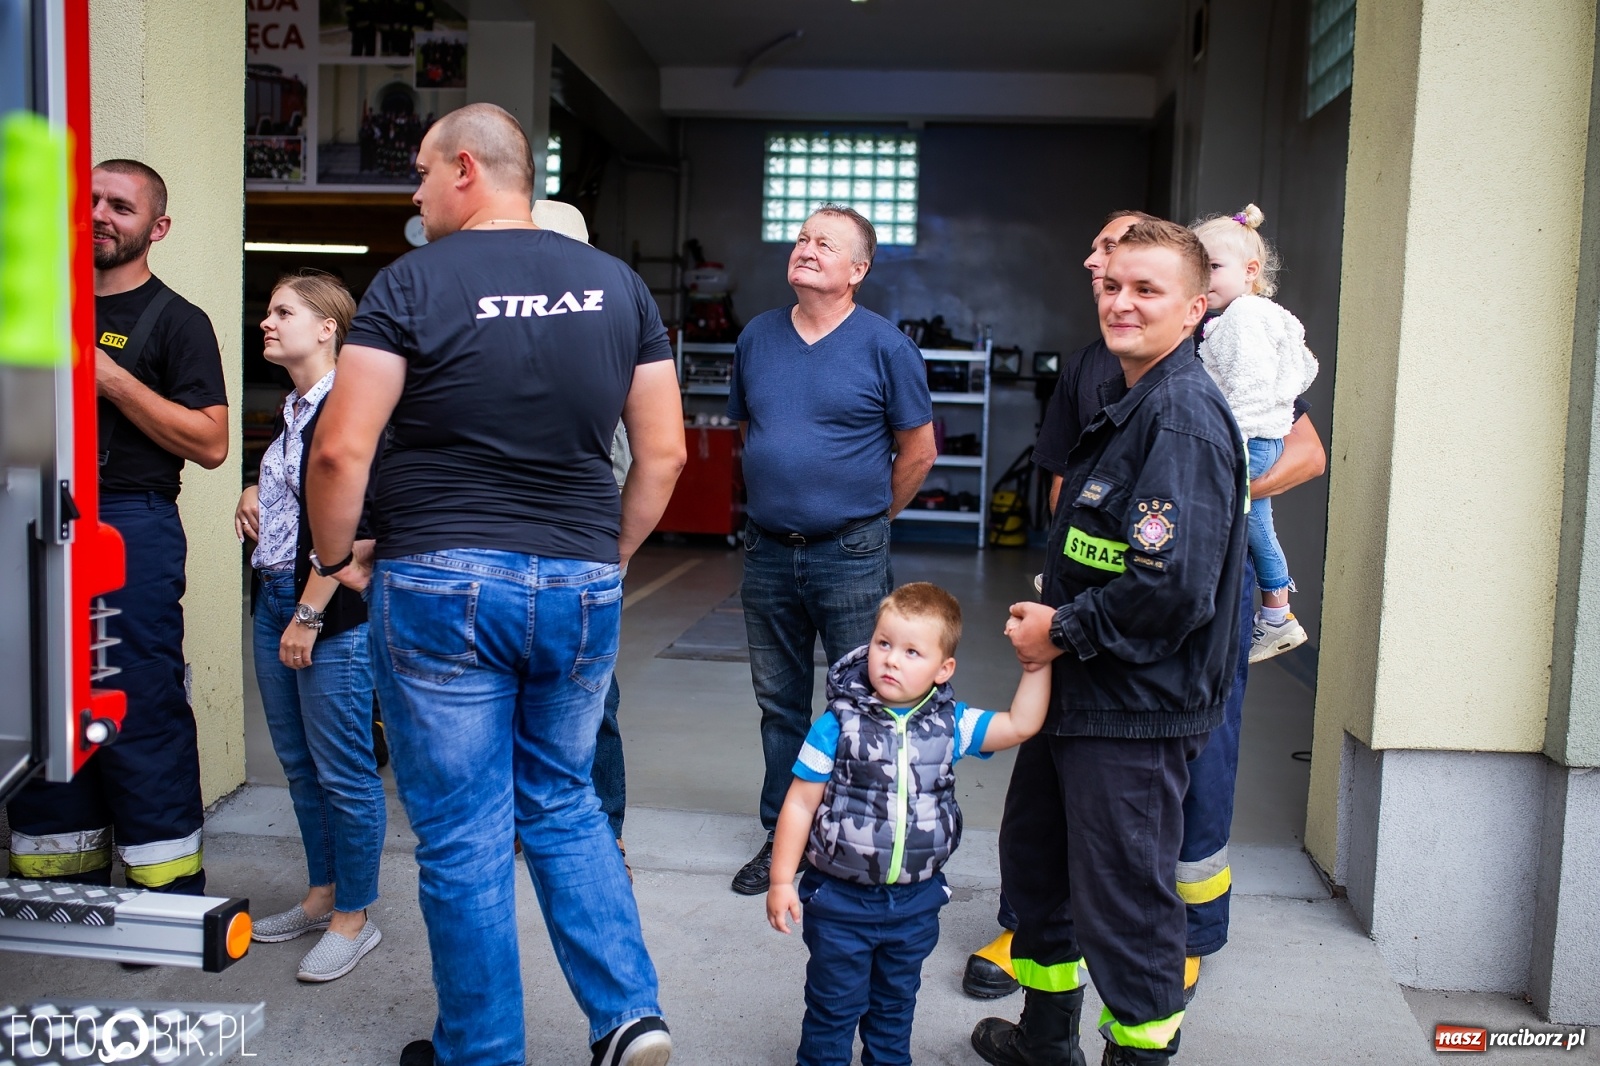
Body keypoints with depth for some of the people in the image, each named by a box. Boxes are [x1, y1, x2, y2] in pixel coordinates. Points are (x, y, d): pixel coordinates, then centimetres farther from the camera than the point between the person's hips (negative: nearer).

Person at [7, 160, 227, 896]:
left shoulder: (175, 321, 2)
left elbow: (210, 444, -8)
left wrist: (112, 378, -12)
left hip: (133, 527, -6)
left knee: (142, 711, -6)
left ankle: (169, 895, 2)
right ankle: (63, 884, 17)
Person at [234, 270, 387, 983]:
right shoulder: (294, 409, 14)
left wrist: (309, 615, -18)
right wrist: (255, 493, 9)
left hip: (331, 609, -10)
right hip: (275, 598, 10)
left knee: (343, 771, 0)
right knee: (299, 764, 17)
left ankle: (353, 917, 13)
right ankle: (321, 896, 31)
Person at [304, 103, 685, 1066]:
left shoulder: (414, 282, -6)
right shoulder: (618, 284, 6)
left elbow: (341, 450, -11)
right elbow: (665, 451, 6)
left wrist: (337, 558, 5)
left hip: (443, 587, -4)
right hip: (581, 588, 4)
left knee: (463, 836, 9)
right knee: (565, 806, 21)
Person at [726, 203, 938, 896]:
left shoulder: (884, 345, -6)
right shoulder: (757, 336, 7)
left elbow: (918, 451, 0)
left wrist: (869, 519, 6)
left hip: (850, 558, -4)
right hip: (767, 553, 5)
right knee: (778, 704, 14)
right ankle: (780, 837, 28)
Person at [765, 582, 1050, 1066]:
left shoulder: (950, 724, -6)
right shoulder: (838, 725, -16)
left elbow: (1021, 724, 0)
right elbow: (800, 804, -11)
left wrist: (1036, 663, -9)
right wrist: (782, 881, -11)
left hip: (915, 902, 4)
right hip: (841, 900, -3)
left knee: (896, 1004, 24)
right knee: (835, 1008, 12)